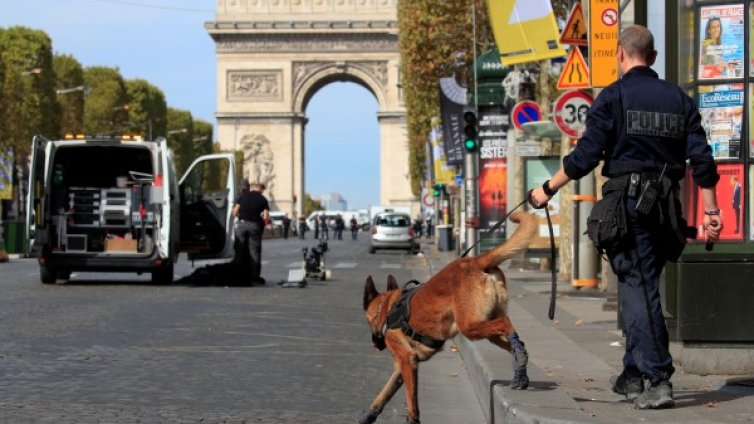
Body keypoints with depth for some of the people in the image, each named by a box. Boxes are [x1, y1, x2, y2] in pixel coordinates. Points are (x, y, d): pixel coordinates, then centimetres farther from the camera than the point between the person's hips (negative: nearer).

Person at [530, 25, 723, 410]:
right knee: (641, 286, 16)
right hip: (666, 205, 6)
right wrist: (711, 211, 9)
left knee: (639, 290, -7)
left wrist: (548, 189, 3)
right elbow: (701, 159, 6)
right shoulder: (679, 99, 12)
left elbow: (585, 156, -8)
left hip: (628, 202, -5)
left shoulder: (614, 97, -4)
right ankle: (633, 374, 22)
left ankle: (658, 381, -14)